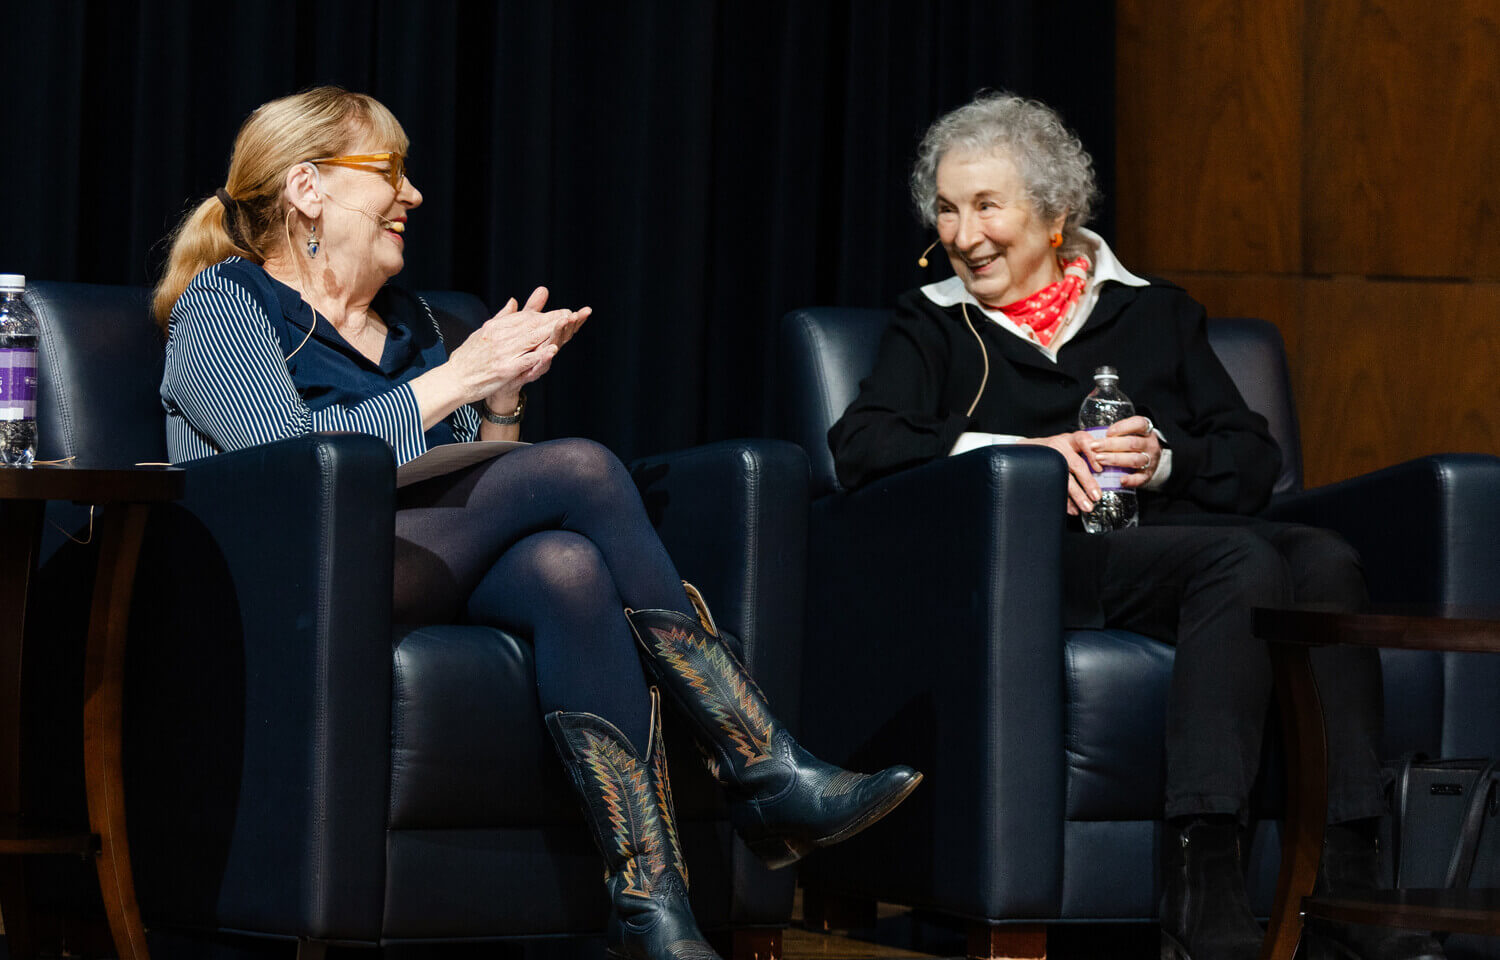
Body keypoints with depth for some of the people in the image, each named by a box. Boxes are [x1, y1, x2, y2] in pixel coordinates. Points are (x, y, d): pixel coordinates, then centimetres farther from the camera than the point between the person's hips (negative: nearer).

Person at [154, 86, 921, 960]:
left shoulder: (407, 322, 27)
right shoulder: (222, 305, 5)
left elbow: (471, 478, 24)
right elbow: (286, 461, -13)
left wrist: (501, 402, 5)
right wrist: (455, 380, -11)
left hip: (431, 586, 6)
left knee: (570, 567, -32)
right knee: (582, 467, -24)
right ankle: (767, 773, -28)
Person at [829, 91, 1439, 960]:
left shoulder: (1154, 312, 27)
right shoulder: (935, 324, 22)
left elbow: (1258, 462, 17)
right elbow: (860, 445, 2)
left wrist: (1167, 459, -4)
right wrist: (1017, 453, -9)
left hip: (1175, 527, 3)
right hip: (1048, 559, -3)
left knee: (1324, 559, -31)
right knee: (1241, 559, -35)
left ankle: (1345, 884, -39)